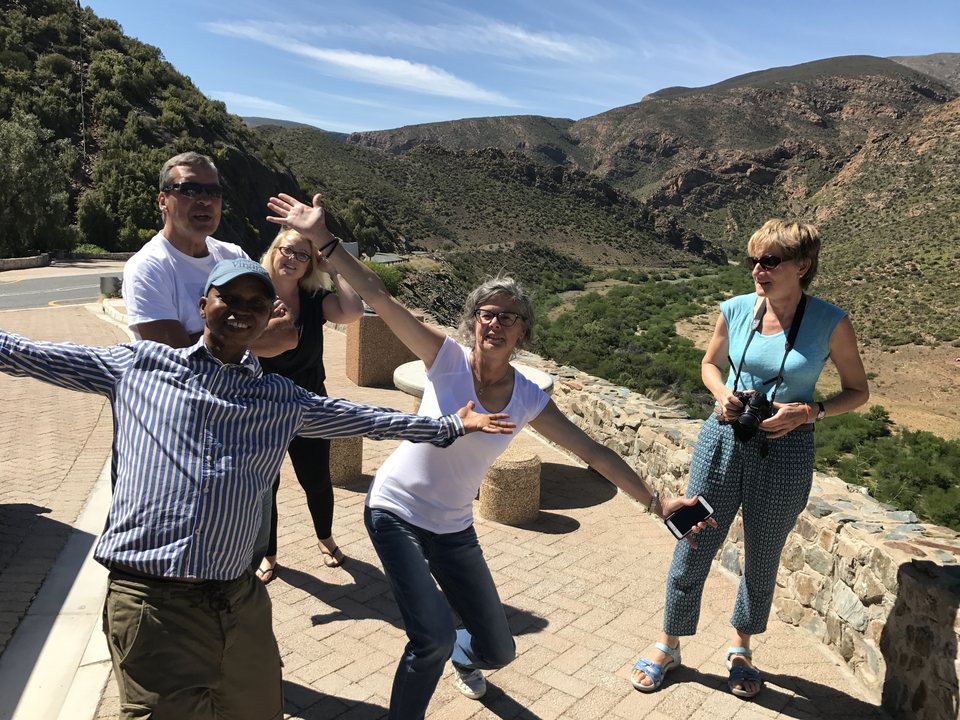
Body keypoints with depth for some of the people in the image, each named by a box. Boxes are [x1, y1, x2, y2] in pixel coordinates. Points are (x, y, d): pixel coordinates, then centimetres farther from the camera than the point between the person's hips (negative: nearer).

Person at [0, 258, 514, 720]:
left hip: (240, 602, 3)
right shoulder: (135, 366, 7)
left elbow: (361, 418, 15)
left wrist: (450, 426, 16)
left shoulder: (281, 400, 11)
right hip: (151, 604, -3)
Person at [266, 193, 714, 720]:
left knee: (497, 651, 12)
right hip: (396, 513, -3)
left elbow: (594, 452, -3)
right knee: (434, 637, -20)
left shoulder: (528, 400, -7)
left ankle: (463, 659, 51)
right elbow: (377, 296, -21)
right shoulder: (447, 357, -15)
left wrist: (656, 502, -4)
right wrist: (323, 239, -29)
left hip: (453, 529, 4)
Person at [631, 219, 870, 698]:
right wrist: (722, 395, -8)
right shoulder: (735, 310, -4)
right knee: (692, 550, 8)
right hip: (724, 440, 2)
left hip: (785, 452, -1)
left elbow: (857, 391, 2)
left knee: (762, 561, 16)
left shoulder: (830, 323, -9)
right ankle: (668, 647, 31)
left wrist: (808, 412, -16)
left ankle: (741, 648, 43)